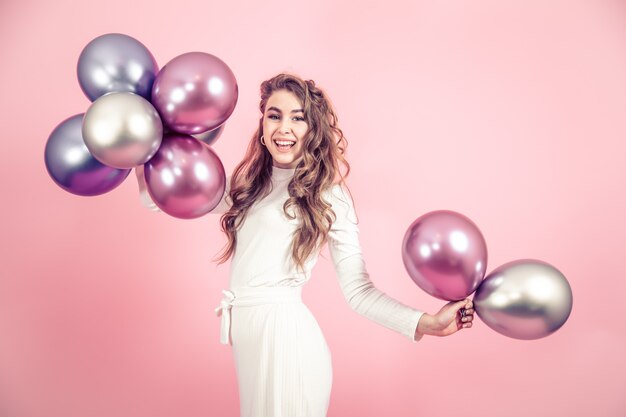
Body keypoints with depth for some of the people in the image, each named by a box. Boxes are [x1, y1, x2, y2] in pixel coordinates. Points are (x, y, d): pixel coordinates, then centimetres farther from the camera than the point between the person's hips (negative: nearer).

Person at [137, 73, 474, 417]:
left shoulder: (328, 196, -7)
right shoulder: (247, 186, 9)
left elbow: (358, 291, -9)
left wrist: (425, 323, -19)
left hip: (285, 335, -6)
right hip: (246, 334, 6)